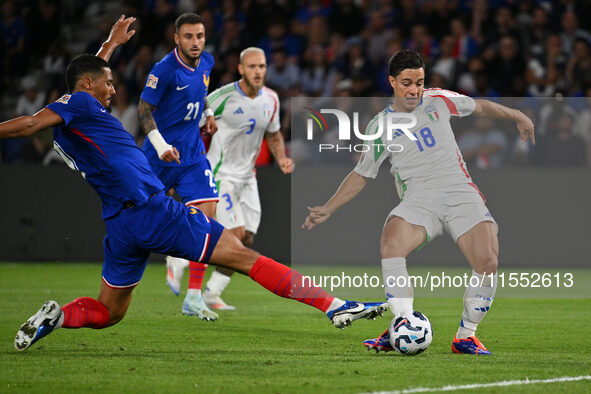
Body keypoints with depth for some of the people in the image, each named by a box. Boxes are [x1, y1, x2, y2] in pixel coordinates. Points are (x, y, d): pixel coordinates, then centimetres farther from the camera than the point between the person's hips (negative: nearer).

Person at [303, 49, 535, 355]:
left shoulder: (438, 101, 11)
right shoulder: (381, 126, 8)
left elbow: (479, 106, 29)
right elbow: (361, 175, 16)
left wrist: (517, 117, 36)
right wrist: (327, 209, 8)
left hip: (461, 193, 1)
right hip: (418, 200, -1)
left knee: (487, 262, -23)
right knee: (390, 244, -33)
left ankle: (466, 335, -5)